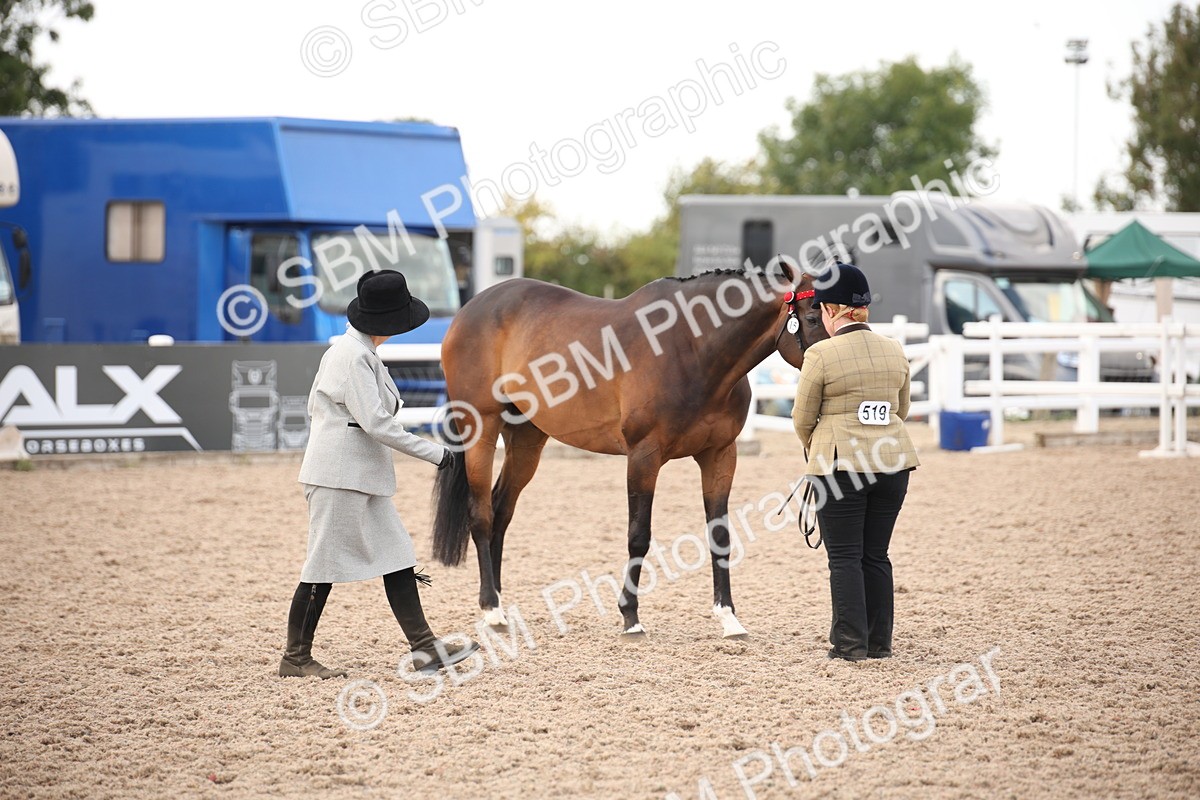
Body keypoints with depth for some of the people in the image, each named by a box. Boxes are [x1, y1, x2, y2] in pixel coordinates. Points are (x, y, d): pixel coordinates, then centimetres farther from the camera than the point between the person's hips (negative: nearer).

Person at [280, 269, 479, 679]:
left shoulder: (358, 350, 14)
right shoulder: (353, 357, -17)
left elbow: (316, 406, 20)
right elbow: (376, 423, -21)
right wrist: (434, 452, -16)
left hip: (364, 476, 10)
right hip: (340, 476, -10)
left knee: (397, 560, 7)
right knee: (325, 566, -3)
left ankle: (424, 648, 7)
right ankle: (296, 658, 5)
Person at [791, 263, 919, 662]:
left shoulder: (821, 354, -11)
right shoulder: (895, 351, 6)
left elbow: (802, 419, -2)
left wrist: (815, 451, 17)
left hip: (840, 464, -5)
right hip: (894, 460, 5)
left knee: (844, 557, 1)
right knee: (875, 555, 13)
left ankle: (851, 643, 0)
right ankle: (879, 642, 15)